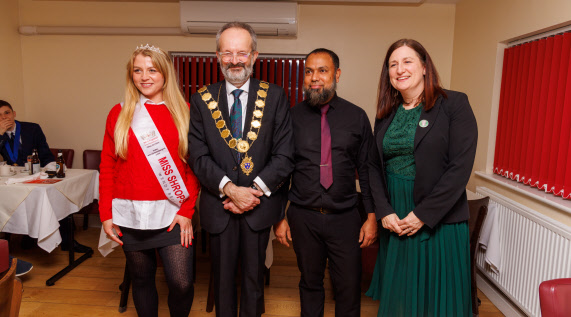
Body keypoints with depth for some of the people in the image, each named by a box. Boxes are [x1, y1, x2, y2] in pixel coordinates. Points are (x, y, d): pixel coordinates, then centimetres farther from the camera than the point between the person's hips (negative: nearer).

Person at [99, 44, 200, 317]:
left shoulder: (183, 112, 1)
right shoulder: (119, 114, 5)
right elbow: (107, 168, 7)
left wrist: (187, 210, -7)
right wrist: (106, 214, 4)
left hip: (172, 214, -1)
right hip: (130, 214, 2)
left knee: (181, 282, -3)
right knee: (141, 279, 14)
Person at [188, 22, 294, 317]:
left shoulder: (275, 96, -3)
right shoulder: (201, 99, 0)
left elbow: (284, 155, -7)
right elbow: (198, 156, -6)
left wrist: (255, 189, -16)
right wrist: (229, 188, -18)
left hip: (260, 204, 0)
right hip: (218, 206, 1)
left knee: (254, 278, 17)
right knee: (222, 279, 18)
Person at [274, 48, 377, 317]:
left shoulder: (357, 117, 1)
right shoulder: (292, 117, 0)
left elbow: (367, 170, 4)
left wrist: (372, 216, 0)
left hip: (345, 217, 0)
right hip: (303, 217, 0)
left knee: (349, 289, 7)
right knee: (310, 284, 16)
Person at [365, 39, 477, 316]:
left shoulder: (454, 104, -6)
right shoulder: (386, 113, 9)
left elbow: (460, 167, -14)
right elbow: (373, 165, 8)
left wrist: (423, 215, -15)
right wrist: (384, 211, -5)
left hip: (439, 221, -4)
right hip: (394, 221, 4)